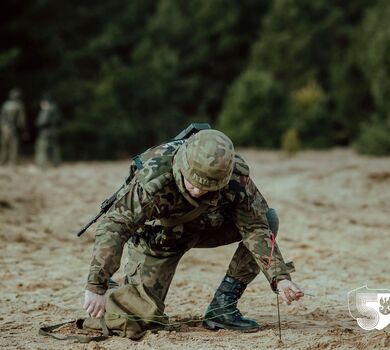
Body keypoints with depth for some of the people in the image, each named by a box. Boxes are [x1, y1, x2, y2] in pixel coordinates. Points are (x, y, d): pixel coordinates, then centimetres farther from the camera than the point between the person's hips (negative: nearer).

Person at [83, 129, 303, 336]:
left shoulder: (237, 176, -29)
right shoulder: (154, 178, -39)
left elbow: (255, 228, -23)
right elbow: (114, 226, -41)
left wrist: (280, 277, -35)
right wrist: (96, 287, -47)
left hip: (205, 225, 4)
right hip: (158, 235, -3)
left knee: (266, 219, -20)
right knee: (142, 316, -16)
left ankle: (223, 307, -12)